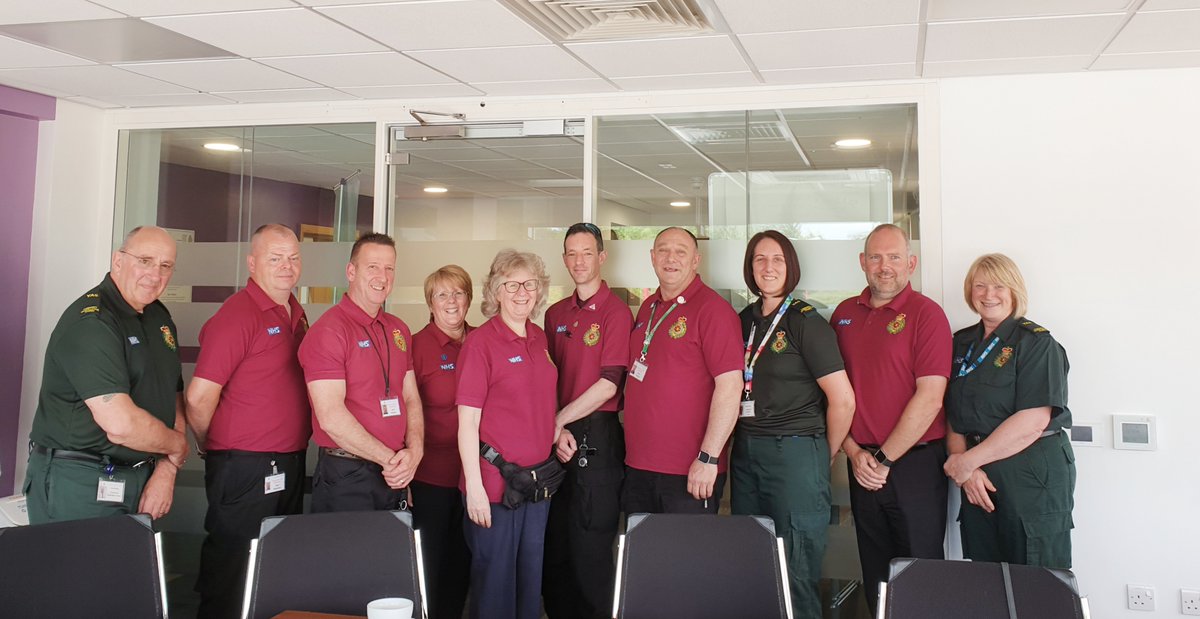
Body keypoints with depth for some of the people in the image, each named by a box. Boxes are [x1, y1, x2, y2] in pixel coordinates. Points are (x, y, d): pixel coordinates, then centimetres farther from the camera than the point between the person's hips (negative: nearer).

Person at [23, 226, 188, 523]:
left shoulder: (160, 318, 9)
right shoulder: (90, 322, -19)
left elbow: (173, 397, 10)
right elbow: (121, 425, -26)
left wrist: (166, 471, -2)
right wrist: (177, 445, -8)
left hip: (140, 481, 8)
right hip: (80, 485, -8)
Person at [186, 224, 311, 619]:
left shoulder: (297, 315, 11)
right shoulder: (237, 314, -14)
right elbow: (199, 398, -17)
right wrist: (212, 449, -2)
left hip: (290, 467, 8)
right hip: (245, 469, -8)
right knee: (231, 576, 4)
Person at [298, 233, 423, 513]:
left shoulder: (399, 330, 11)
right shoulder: (328, 330, -12)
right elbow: (330, 416, -18)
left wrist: (414, 451, -6)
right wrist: (390, 458, -14)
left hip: (396, 477, 7)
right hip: (346, 477, -6)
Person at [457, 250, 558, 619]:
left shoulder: (540, 339, 7)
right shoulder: (480, 341, -11)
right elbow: (467, 420, -13)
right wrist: (474, 486, -15)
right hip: (495, 482, -6)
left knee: (531, 577, 18)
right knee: (495, 579, 6)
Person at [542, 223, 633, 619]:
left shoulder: (616, 311, -6)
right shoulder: (555, 314, 12)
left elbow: (609, 384, -12)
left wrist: (559, 421, -10)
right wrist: (555, 431, -3)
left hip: (596, 439, -6)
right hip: (555, 439, 6)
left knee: (590, 548, 1)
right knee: (554, 546, 12)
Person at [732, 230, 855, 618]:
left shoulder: (806, 321, -8)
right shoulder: (744, 321, 10)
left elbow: (843, 400, -11)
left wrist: (825, 456, -1)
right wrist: (743, 441, 9)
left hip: (795, 452, -6)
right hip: (746, 451, 6)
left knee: (796, 572, 2)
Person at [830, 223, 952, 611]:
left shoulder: (926, 314, -7)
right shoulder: (844, 314, 9)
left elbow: (929, 397, -14)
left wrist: (885, 459, -12)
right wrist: (853, 452, -3)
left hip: (915, 463, -5)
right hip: (861, 467, 5)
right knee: (875, 577, 14)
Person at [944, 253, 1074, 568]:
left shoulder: (1036, 342, -7)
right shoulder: (962, 344, 12)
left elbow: (1033, 421, -17)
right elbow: (953, 416, 7)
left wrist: (969, 460, -15)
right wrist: (965, 466, -9)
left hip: (1032, 475, -5)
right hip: (976, 481, 6)